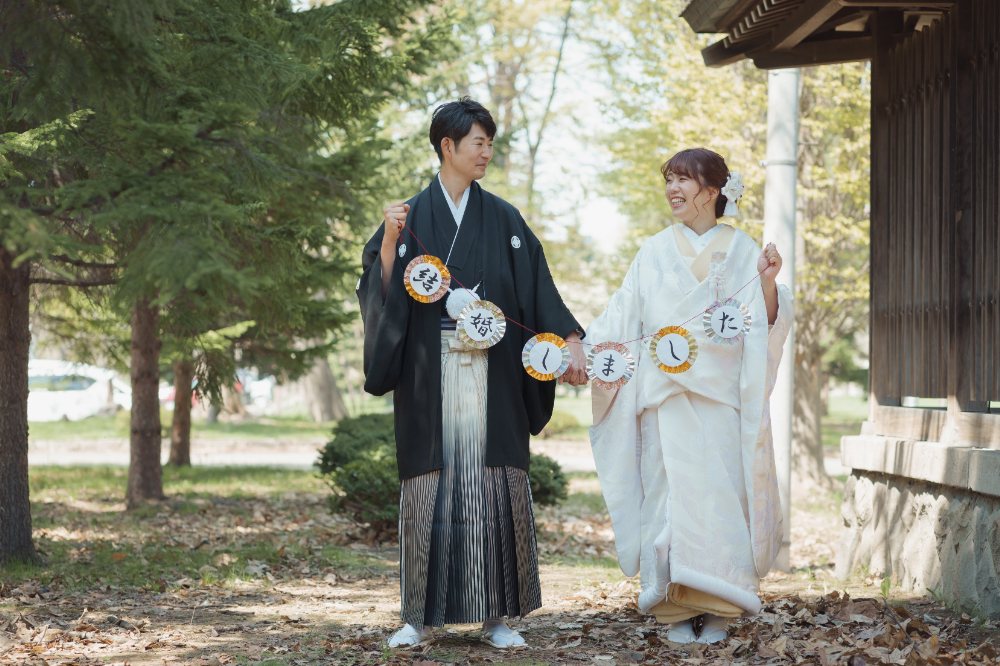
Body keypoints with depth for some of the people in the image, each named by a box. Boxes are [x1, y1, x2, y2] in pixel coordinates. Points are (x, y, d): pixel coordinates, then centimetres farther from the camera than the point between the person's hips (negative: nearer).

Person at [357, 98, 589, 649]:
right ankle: (423, 615, 5)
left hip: (491, 373, 1)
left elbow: (538, 288, 5)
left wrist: (571, 341, -6)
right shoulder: (412, 215, 7)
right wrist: (389, 241, -13)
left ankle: (497, 614, 2)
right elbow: (382, 292, 2)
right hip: (430, 374, -1)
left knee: (493, 480, -4)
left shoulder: (502, 219, 10)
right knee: (432, 482, -2)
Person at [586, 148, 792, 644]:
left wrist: (768, 283, -16)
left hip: (721, 397, -1)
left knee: (719, 492, -7)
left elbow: (765, 324, 1)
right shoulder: (654, 253, 13)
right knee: (669, 490, -4)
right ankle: (676, 610, 0)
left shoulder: (741, 251, 8)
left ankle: (715, 610, -3)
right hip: (666, 396, 2)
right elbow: (620, 319, 10)